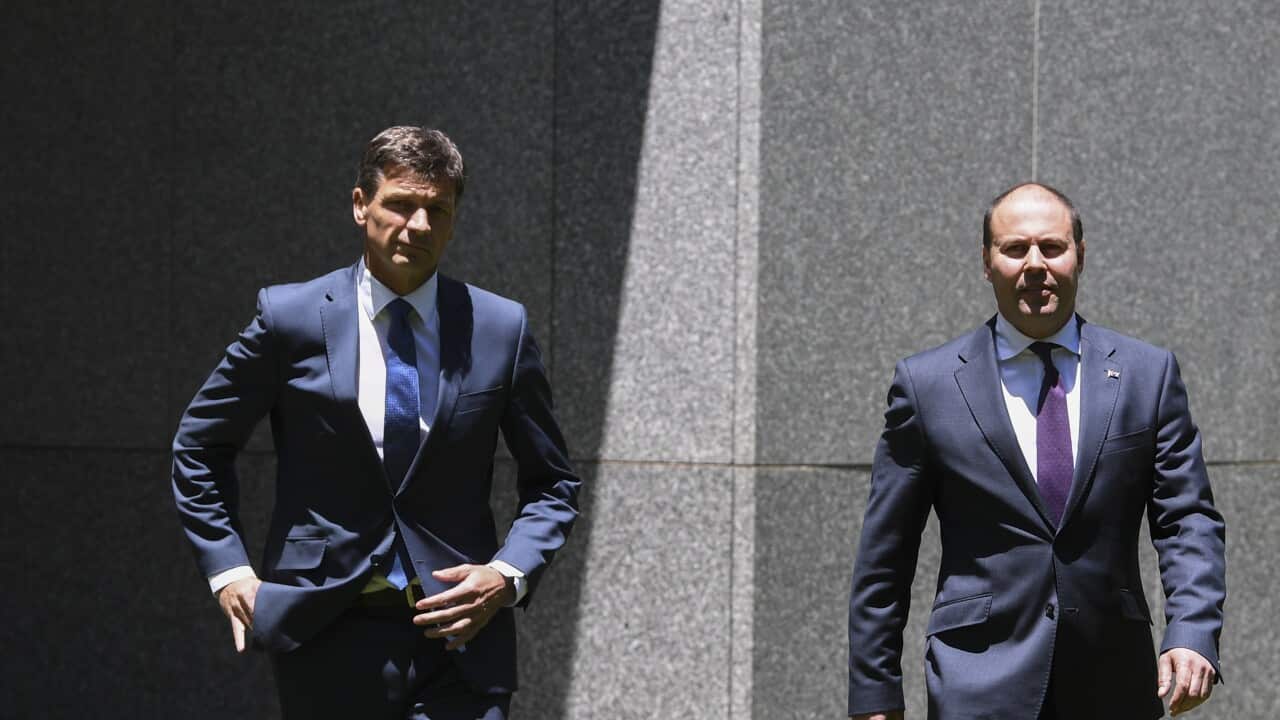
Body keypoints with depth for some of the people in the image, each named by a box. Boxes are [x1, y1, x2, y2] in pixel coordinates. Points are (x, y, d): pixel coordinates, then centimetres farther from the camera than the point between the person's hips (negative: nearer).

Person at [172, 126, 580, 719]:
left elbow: (551, 483, 11)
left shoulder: (501, 329, 2)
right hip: (329, 637, 0)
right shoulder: (290, 318, -1)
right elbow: (199, 447, 11)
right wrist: (228, 571, 2)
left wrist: (510, 574, -5)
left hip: (460, 632, 0)